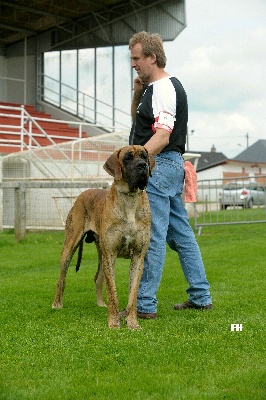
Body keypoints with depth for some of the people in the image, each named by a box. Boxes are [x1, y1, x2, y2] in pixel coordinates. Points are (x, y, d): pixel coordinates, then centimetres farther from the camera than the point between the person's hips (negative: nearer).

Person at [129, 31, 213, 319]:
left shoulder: (163, 89, -14)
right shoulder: (155, 88, 18)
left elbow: (162, 135, -24)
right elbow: (139, 120, 26)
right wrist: (137, 94, 9)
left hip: (159, 167, -11)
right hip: (171, 166, 11)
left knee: (152, 238, -8)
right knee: (182, 234, 13)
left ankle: (145, 305, -3)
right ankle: (201, 297, 19)